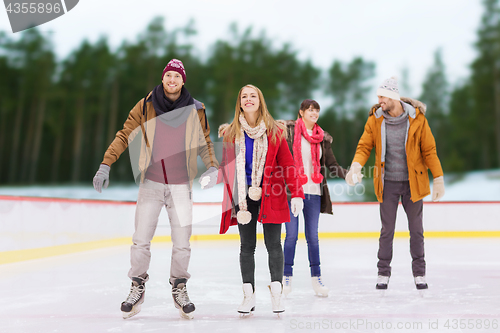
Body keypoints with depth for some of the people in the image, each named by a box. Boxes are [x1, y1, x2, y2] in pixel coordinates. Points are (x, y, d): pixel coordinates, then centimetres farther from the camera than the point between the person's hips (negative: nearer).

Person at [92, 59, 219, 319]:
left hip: (181, 185, 0)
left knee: (182, 243, 3)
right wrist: (106, 165, -4)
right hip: (151, 183, 0)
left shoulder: (195, 110, 2)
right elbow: (124, 136, 3)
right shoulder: (145, 106, 0)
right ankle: (138, 287, 21)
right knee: (141, 240, 1)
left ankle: (179, 288, 24)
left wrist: (212, 167, -6)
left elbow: (204, 143, 11)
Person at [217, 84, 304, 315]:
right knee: (247, 246, 8)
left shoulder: (275, 132, 2)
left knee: (273, 245, 3)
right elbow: (225, 165, 9)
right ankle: (249, 295, 18)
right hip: (244, 197, 1)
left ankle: (276, 294, 16)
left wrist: (296, 193, -7)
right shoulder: (230, 133, 6)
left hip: (271, 196, -1)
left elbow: (286, 163, 0)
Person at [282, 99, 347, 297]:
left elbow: (332, 165, 12)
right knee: (291, 235, 0)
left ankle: (316, 278, 19)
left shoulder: (323, 138, 12)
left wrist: (348, 174, -3)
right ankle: (287, 277, 13)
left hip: (313, 193, 3)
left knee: (313, 236, 8)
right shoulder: (289, 130, 1)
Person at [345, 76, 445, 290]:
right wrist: (356, 165, -21)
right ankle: (383, 272, 21)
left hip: (412, 182, 0)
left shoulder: (417, 118, -6)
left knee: (416, 229, 10)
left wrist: (438, 179, -3)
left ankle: (419, 272, 26)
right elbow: (364, 146, -1)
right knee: (387, 229, 6)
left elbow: (429, 150, -2)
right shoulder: (375, 119, -3)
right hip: (387, 183, 1)